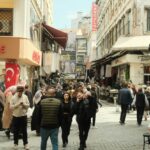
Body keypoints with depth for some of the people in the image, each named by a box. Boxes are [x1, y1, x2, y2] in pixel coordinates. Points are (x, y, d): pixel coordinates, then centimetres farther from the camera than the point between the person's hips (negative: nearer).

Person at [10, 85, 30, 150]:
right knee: (16, 131, 8)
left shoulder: (25, 97, -1)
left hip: (24, 116, 1)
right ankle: (15, 144, 21)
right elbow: (11, 107, -11)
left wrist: (24, 104, -18)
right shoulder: (13, 97, -7)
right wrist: (18, 104, -23)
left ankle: (25, 144, 17)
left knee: (24, 131, 7)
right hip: (15, 116, -1)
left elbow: (28, 105, 2)